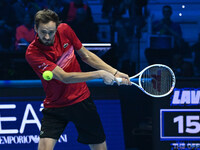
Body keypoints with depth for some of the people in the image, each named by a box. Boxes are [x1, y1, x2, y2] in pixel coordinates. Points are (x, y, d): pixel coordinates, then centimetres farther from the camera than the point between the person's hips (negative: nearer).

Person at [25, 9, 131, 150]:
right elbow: (64, 77, -28)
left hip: (82, 100, 4)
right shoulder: (33, 53, -23)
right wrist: (99, 74, -28)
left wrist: (114, 73, 1)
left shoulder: (65, 30, -8)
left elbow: (86, 55, 8)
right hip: (55, 106, -4)